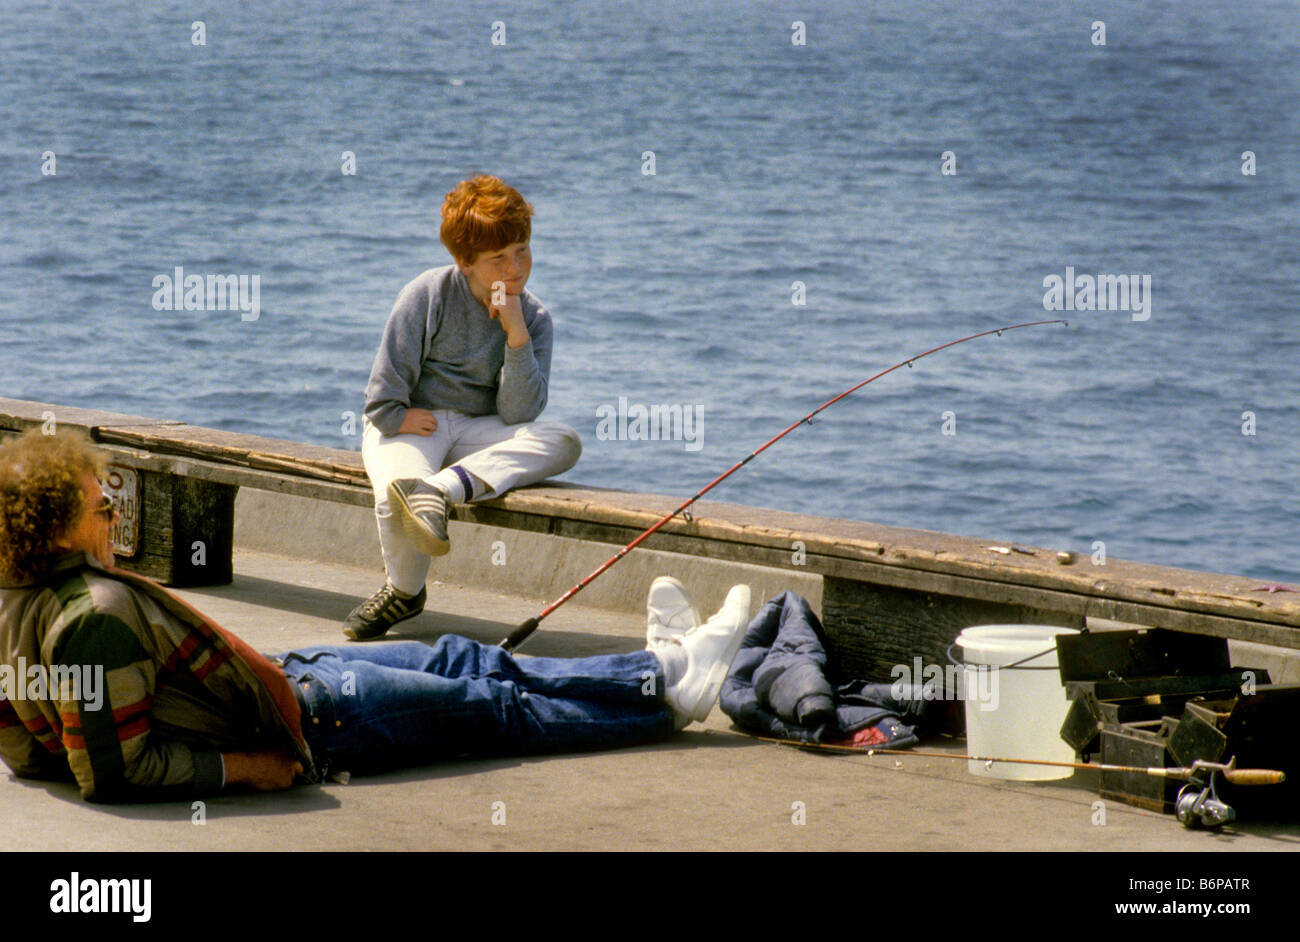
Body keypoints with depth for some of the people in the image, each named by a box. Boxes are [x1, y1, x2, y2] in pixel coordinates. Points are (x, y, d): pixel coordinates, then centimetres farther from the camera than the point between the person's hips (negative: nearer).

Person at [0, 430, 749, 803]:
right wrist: (237, 766, -24)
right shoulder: (100, 614, -33)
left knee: (457, 660, 21)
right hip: (302, 719, -10)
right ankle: (666, 692, 30)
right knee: (492, 708, 9)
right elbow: (115, 772, -34)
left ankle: (659, 669, 33)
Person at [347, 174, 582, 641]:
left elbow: (518, 415, -13)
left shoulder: (534, 318, 0)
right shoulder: (428, 294, -7)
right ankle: (405, 591, -7)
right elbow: (384, 397, -3)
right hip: (411, 424, -3)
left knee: (564, 442, -26)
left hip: (477, 430, 4)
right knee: (395, 501, -38)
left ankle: (444, 486, -42)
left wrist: (517, 335, -18)